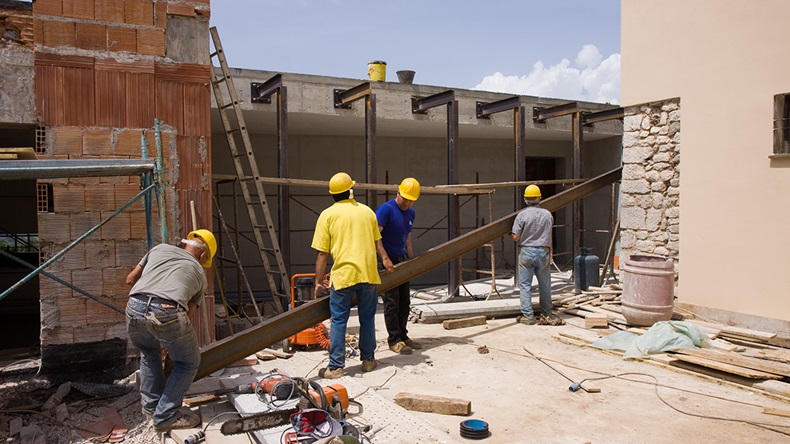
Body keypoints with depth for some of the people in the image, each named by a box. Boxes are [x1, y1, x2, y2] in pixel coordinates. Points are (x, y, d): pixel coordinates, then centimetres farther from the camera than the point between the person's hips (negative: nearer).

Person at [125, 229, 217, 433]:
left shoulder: (161, 248, 31)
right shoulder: (199, 273, 27)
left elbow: (130, 279, 37)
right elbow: (188, 312, 27)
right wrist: (171, 341, 43)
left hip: (135, 308, 4)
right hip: (168, 312, -3)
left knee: (149, 353, 35)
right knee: (188, 363, 22)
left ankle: (151, 406, 40)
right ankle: (165, 416, 21)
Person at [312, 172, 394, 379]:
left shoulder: (328, 215, 0)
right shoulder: (367, 211, 10)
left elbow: (322, 253, -3)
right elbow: (377, 242, 19)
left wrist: (318, 281, 3)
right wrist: (385, 259, 36)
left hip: (342, 274, -3)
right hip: (368, 273, 3)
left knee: (338, 320, 4)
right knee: (367, 318, 15)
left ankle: (336, 366, 6)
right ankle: (368, 360, 24)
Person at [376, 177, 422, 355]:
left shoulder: (410, 213, 11)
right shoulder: (386, 209, -14)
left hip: (402, 261, 8)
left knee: (405, 302, 12)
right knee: (392, 303, -3)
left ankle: (403, 336, 23)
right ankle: (394, 340, 6)